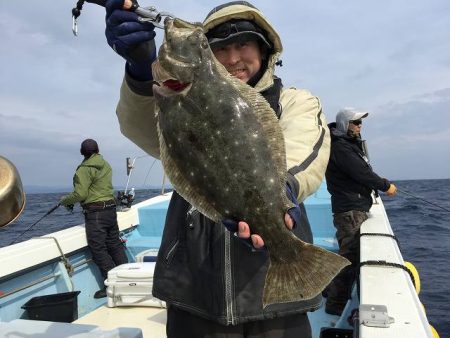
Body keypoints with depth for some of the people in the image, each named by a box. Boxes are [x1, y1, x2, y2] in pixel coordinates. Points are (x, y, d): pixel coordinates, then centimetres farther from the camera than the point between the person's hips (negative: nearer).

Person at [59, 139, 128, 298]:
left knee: (98, 249, -2)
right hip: (110, 208, 8)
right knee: (115, 244, 15)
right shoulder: (106, 165, 13)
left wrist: (64, 200, 4)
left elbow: (80, 194, -16)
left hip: (95, 212, -8)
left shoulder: (85, 169, -11)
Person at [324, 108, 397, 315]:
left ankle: (331, 289, 35)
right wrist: (386, 186, -7)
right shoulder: (340, 147, -15)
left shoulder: (350, 143, 18)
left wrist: (380, 185, 3)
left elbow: (362, 171, 17)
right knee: (350, 256, -7)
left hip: (356, 208, 11)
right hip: (350, 210, -11)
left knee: (348, 253, 21)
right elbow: (362, 173, -19)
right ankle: (336, 304, 1)